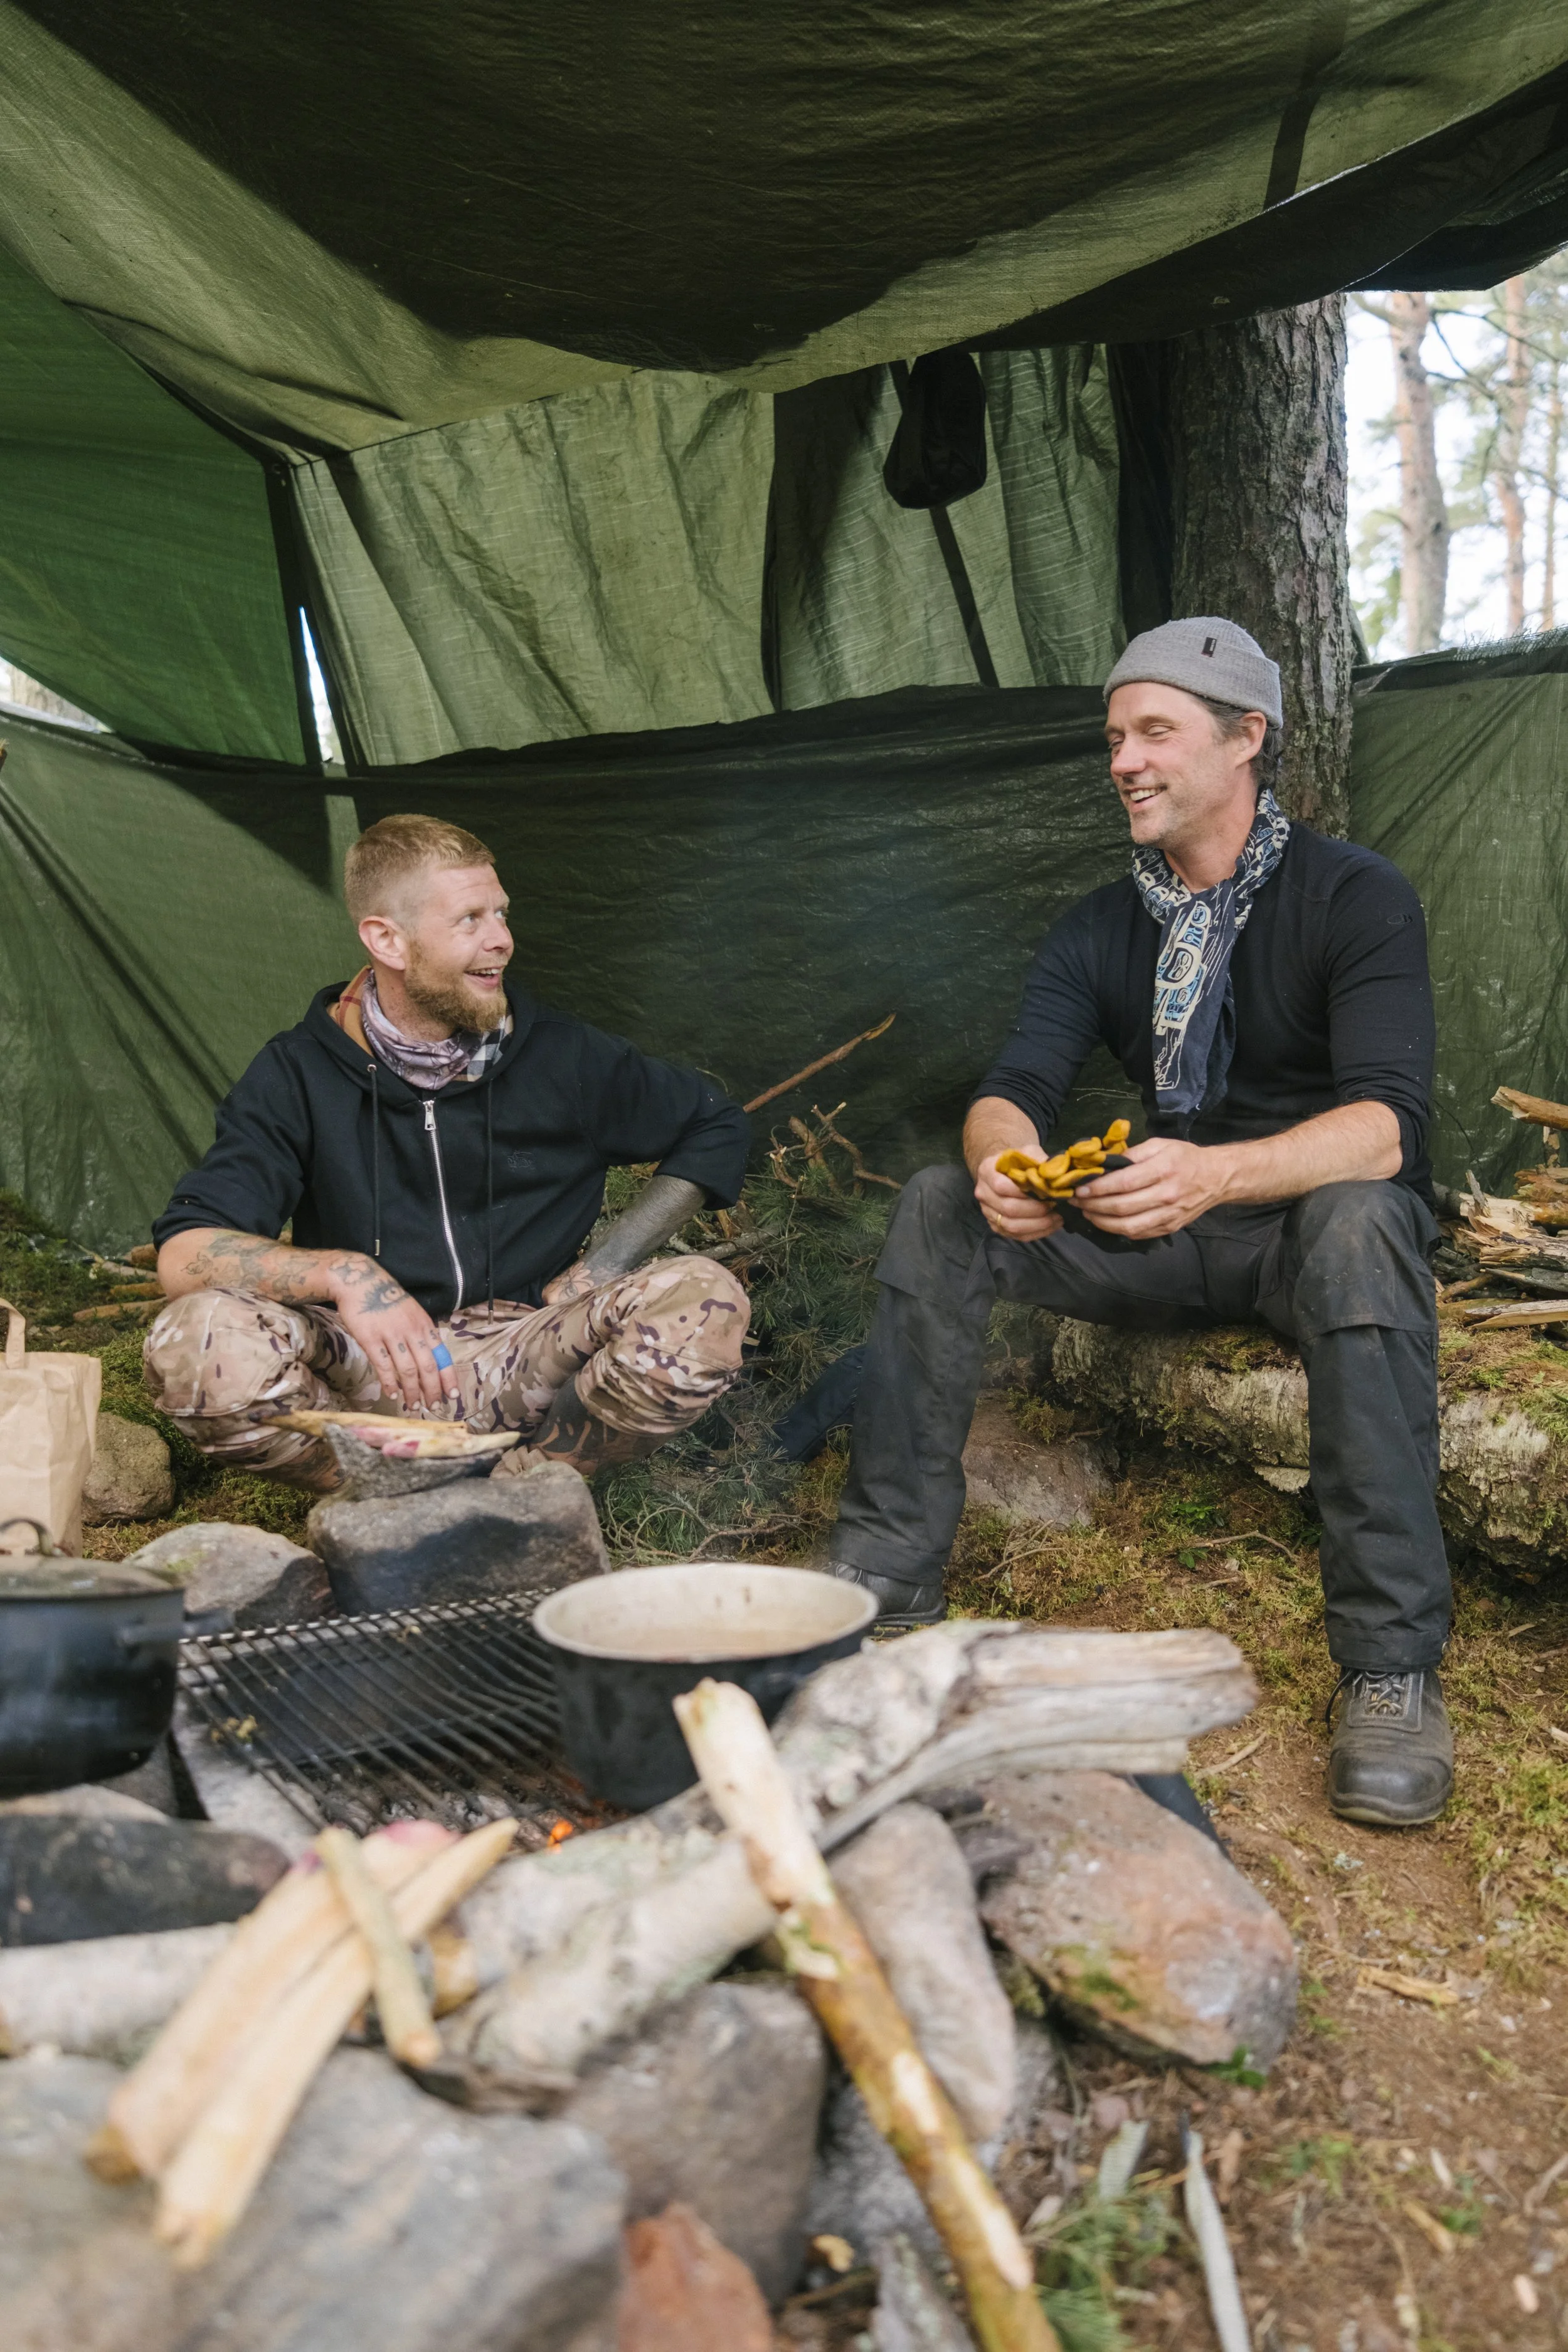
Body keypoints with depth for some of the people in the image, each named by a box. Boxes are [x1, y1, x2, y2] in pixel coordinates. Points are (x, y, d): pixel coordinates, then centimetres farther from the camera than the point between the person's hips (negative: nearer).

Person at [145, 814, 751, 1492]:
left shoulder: (563, 1056, -1)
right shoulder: (300, 1075, -4)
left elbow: (714, 1124, 13)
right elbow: (184, 1253, -12)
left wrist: (610, 1261, 0)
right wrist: (342, 1273, -31)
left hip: (526, 1358, 1)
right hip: (367, 1378, -1)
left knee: (706, 1301, -26)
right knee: (193, 1341, -31)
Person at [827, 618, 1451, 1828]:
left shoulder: (1356, 896, -11)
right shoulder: (1099, 930, 6)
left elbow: (1384, 1126, -24)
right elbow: (1013, 1090, -6)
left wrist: (1214, 1172, -44)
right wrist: (1003, 1155, -33)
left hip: (1314, 1219, -4)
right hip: (1165, 1238, 5)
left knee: (1358, 1222, -39)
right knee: (939, 1203, -14)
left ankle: (1394, 1664, -34)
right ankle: (886, 1578, -13)